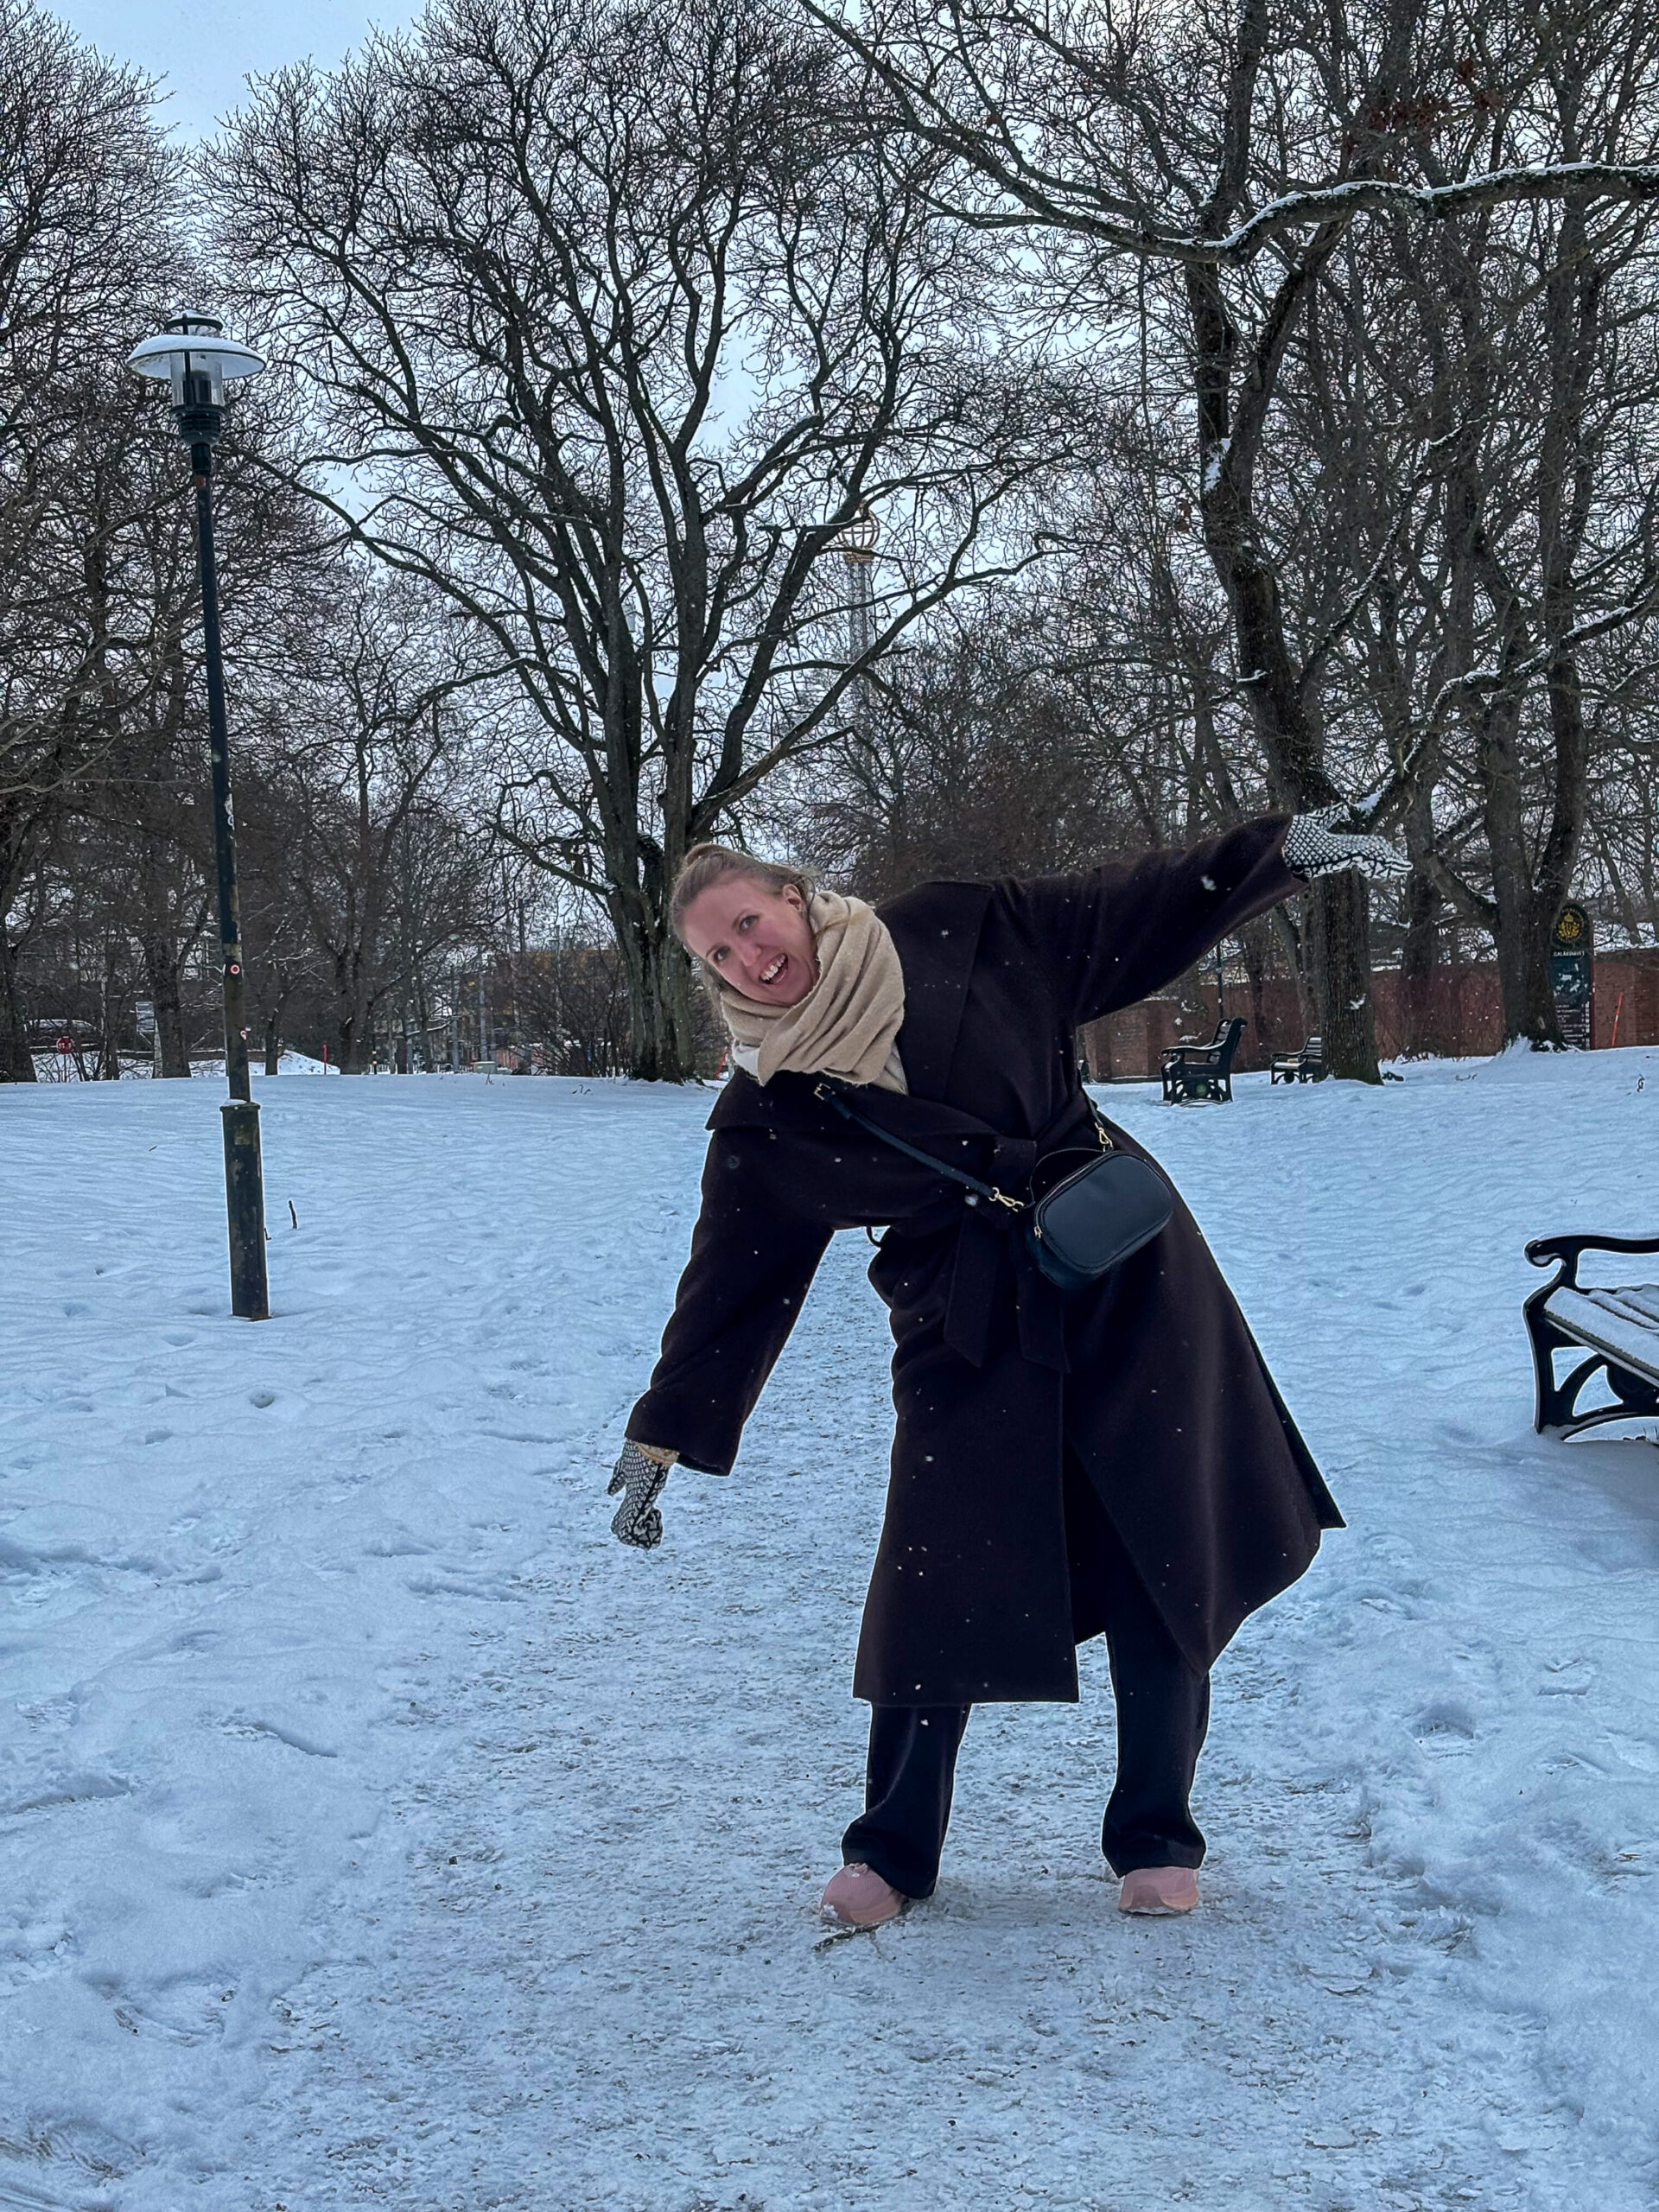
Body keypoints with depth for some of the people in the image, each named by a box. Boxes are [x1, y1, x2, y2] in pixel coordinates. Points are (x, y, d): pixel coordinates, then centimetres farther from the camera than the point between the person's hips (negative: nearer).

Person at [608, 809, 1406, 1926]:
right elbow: (728, 1287, 3)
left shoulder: (960, 935, -3)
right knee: (939, 1589, -5)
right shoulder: (762, 1120, -3)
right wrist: (657, 1445, 4)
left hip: (1128, 1289, 1)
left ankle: (1158, 1842, 21)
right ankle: (891, 1852, 18)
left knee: (1167, 1564, 3)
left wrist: (1288, 845, -2)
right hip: (970, 1339, 0)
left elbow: (1147, 913, 4)